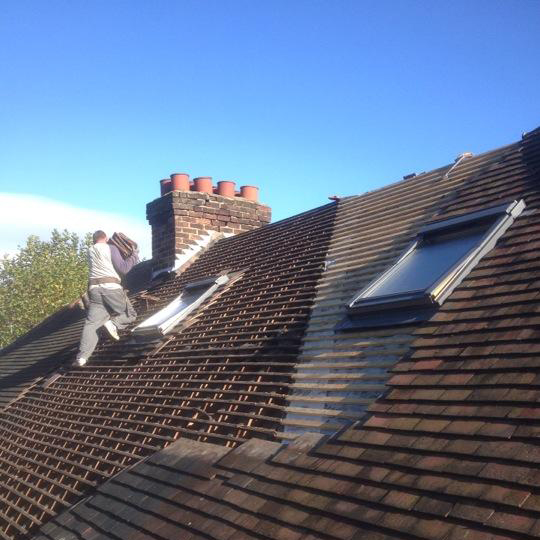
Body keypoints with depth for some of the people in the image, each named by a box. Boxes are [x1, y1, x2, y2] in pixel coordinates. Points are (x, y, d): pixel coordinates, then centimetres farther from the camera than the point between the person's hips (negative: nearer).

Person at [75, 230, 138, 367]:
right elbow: (123, 269, -2)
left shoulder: (91, 251, 21)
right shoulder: (111, 248, 4)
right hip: (111, 288, -4)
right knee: (130, 314, 13)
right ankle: (113, 323, -18)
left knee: (91, 323, -4)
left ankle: (82, 356, -19)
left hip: (94, 289, 4)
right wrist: (134, 256, 11)